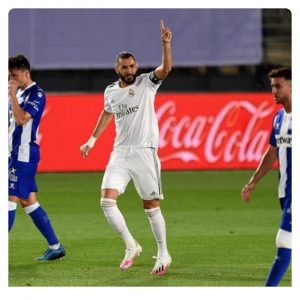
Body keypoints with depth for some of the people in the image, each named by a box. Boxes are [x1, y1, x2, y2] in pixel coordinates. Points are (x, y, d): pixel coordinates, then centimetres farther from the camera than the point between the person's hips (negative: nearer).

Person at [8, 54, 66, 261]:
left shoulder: (36, 94, -10)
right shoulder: (18, 92, 16)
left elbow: (21, 119, -22)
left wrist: (13, 95, -20)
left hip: (24, 153, -9)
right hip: (14, 153, 9)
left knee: (11, 199, -11)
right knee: (28, 201, 9)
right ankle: (55, 247, 13)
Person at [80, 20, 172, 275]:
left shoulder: (146, 83, -3)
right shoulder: (110, 91, 10)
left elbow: (166, 68, -21)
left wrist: (166, 44, -35)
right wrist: (92, 141, 31)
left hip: (145, 152, -4)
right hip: (120, 153, 4)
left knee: (151, 206, 0)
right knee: (107, 201, -11)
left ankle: (163, 254, 14)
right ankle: (131, 246, 3)